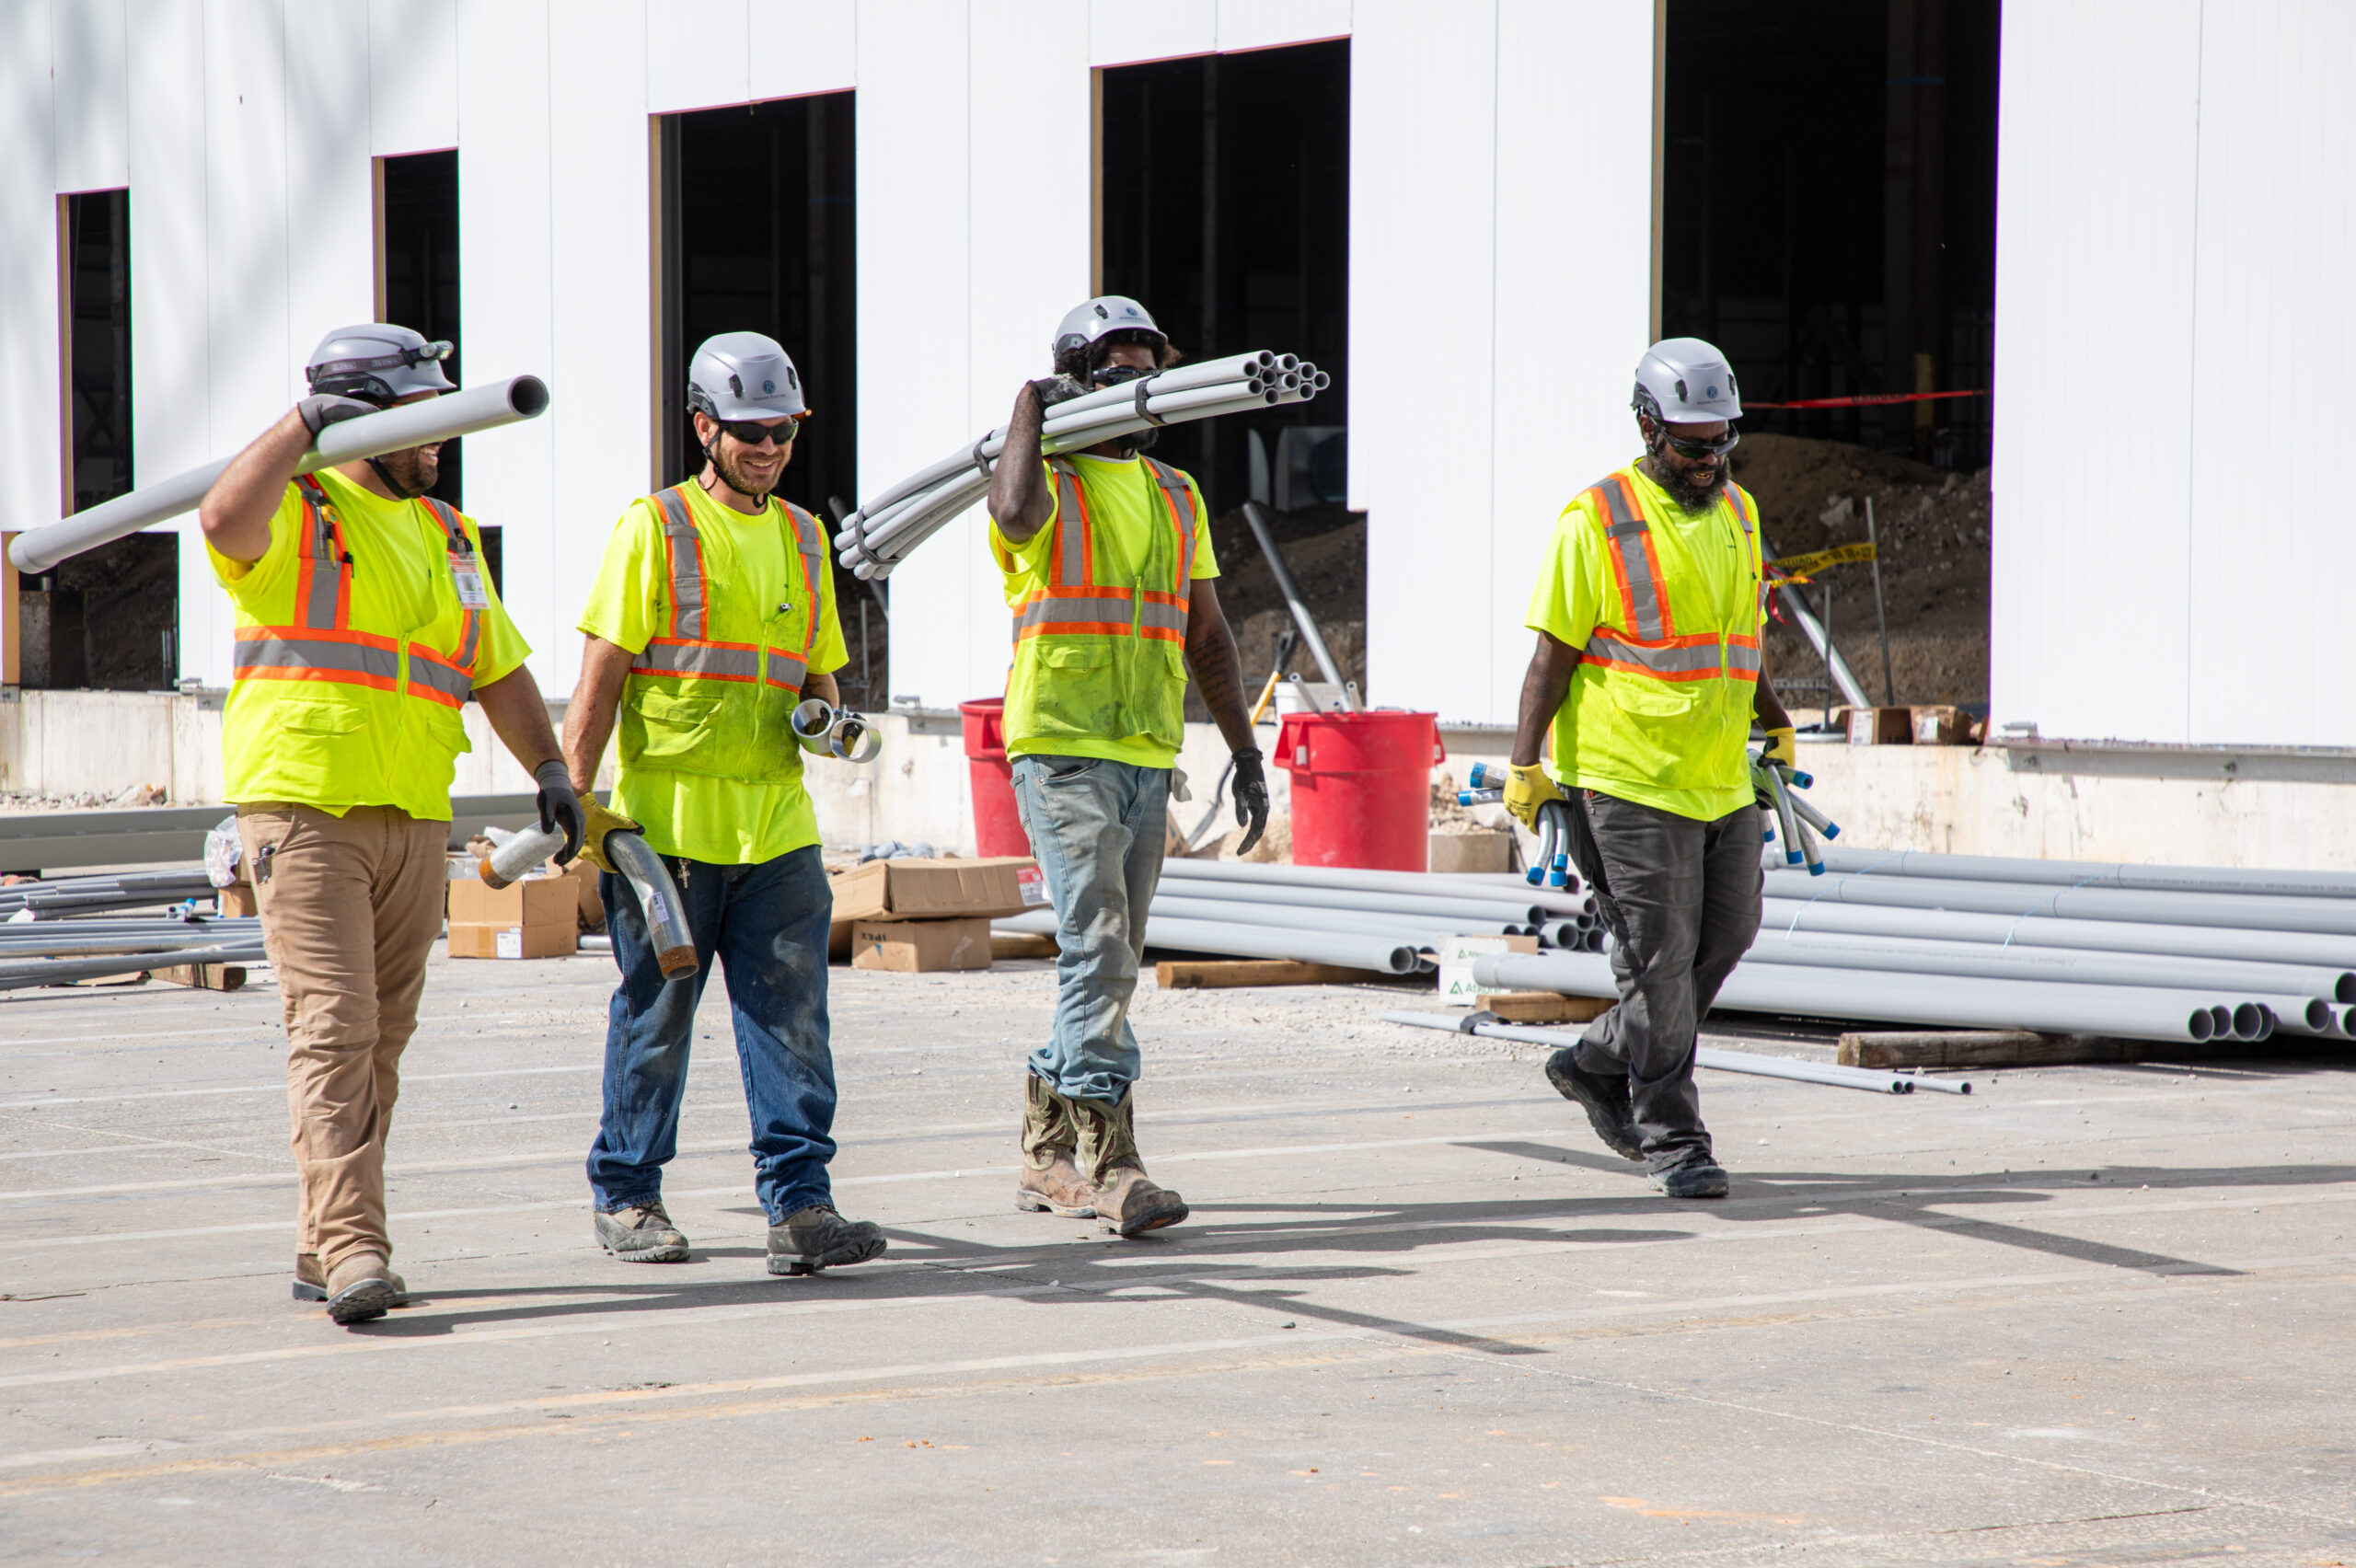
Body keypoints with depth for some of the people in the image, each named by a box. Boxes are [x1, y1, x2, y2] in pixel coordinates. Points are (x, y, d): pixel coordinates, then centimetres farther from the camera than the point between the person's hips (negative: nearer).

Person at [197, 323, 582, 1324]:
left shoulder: (449, 537, 19)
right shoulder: (294, 512, -2)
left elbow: (498, 670, 24)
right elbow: (224, 518, -26)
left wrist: (549, 770, 12)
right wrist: (305, 423, -17)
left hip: (414, 819, 7)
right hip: (302, 807, -7)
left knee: (381, 1040, 7)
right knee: (335, 1029, -13)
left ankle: (323, 1253, 15)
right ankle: (354, 1251, -18)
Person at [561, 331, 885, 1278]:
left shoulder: (803, 539, 15)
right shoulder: (656, 529, -2)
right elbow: (602, 674, -5)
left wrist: (829, 717, 0)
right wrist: (574, 798, -10)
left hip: (776, 824, 4)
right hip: (666, 818, -4)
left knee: (791, 1014, -2)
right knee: (654, 1016, 5)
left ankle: (799, 1204, -2)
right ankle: (627, 1198, 18)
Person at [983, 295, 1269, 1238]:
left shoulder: (1176, 497, 18)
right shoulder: (1047, 485, -2)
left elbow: (1207, 636, 22)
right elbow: (1014, 506, -29)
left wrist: (1244, 751, 17)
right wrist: (1029, 408, -11)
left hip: (1149, 757, 7)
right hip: (1063, 750, -7)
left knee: (1107, 964, 10)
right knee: (1099, 949, -17)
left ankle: (1048, 1157, 21)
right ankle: (1110, 1167, -20)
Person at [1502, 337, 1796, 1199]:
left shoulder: (1737, 513, 12)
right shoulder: (1596, 522, -9)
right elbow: (1554, 652, -9)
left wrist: (1776, 725, 29)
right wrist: (1524, 765, -14)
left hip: (1723, 781, 7)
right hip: (1630, 783, -7)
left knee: (1726, 937, 11)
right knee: (1660, 962, -3)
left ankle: (1598, 1065, 28)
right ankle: (1671, 1139, 6)